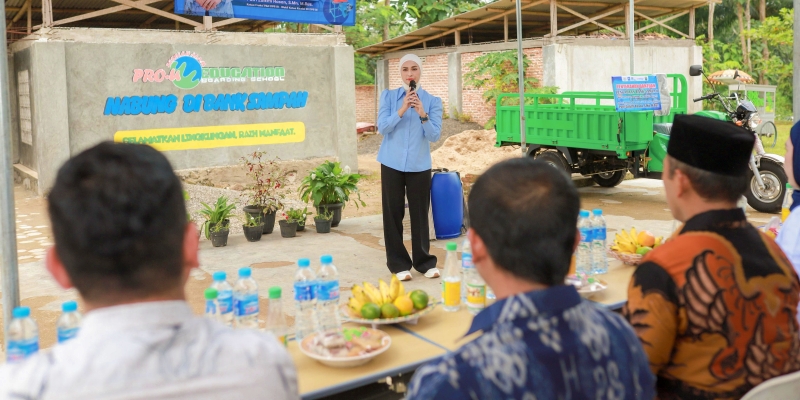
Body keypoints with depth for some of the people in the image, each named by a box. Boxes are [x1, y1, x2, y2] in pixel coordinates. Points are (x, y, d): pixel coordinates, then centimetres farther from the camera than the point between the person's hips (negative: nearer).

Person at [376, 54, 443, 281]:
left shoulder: (432, 101, 2)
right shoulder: (388, 96, 4)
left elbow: (435, 135, -6)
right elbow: (382, 127, -7)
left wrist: (423, 114, -21)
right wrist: (401, 110, -19)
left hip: (419, 165, 0)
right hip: (392, 164, 0)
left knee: (420, 214, 4)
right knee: (393, 214, 3)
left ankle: (425, 262, 17)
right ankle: (398, 264, 12)